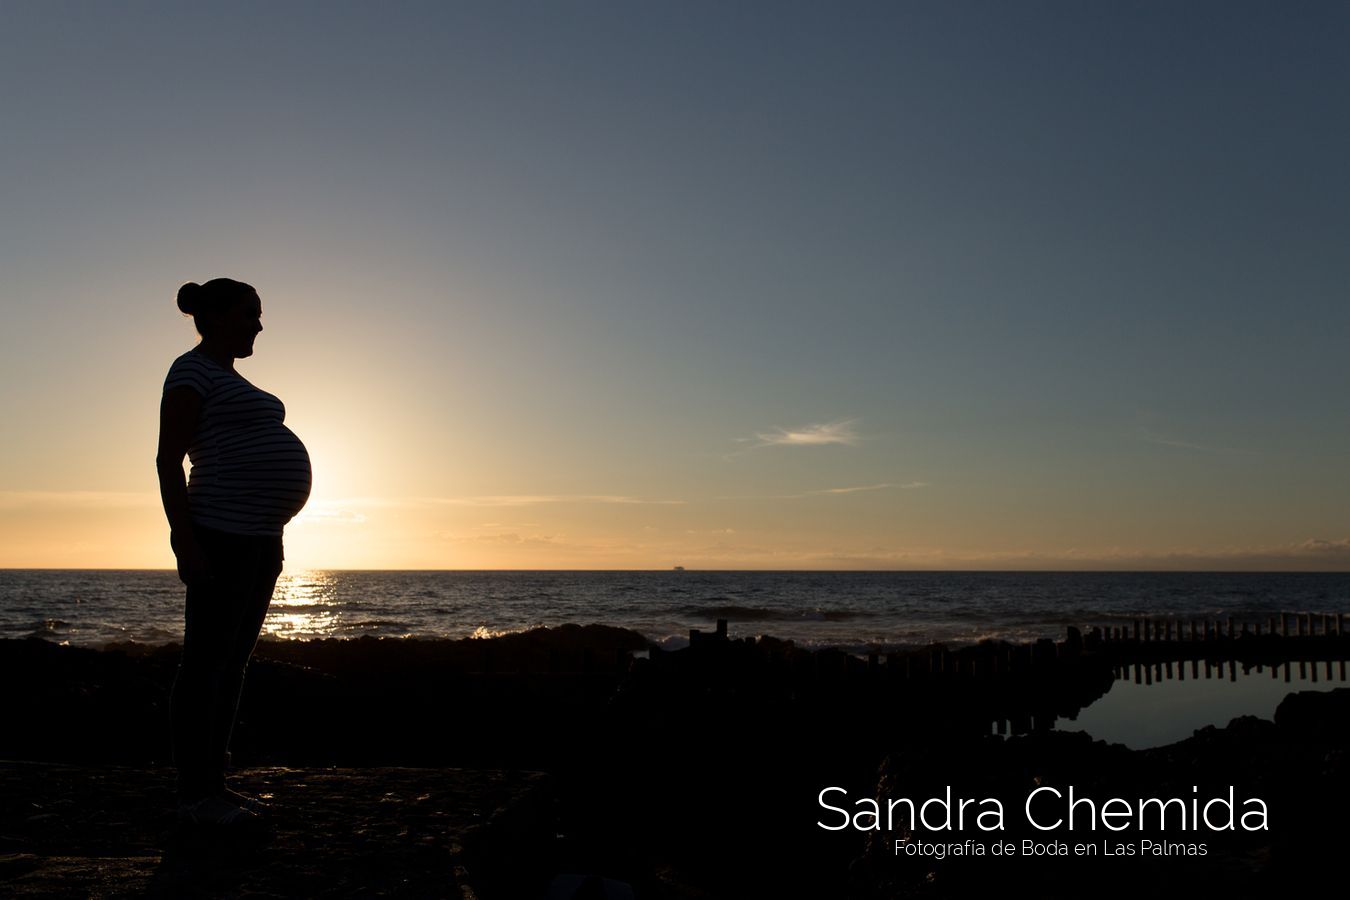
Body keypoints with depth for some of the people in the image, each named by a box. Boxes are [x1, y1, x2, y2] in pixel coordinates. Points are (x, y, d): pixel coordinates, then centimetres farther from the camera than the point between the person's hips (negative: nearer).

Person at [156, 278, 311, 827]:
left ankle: (214, 786, 17)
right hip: (222, 535, -10)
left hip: (258, 536, 10)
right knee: (207, 662, -4)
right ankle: (194, 796, 3)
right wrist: (184, 541, -20)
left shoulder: (232, 382, 22)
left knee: (234, 662, 10)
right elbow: (167, 460, -13)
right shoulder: (191, 371, -6)